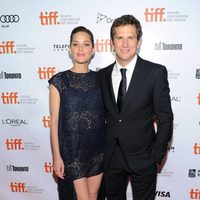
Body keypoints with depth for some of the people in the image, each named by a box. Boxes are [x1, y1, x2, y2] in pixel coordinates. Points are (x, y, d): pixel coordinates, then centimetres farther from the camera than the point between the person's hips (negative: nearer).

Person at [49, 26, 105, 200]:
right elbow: (54, 121, -7)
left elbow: (105, 114, 7)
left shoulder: (99, 78, 2)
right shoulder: (59, 80, -8)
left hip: (97, 147, 4)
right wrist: (57, 156, -8)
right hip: (72, 148, -3)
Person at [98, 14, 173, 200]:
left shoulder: (156, 72, -11)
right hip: (111, 157, 4)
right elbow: (102, 113, 7)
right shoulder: (102, 75, 0)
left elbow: (165, 118, -8)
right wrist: (100, 148, 4)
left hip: (142, 157, -3)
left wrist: (157, 154, -8)